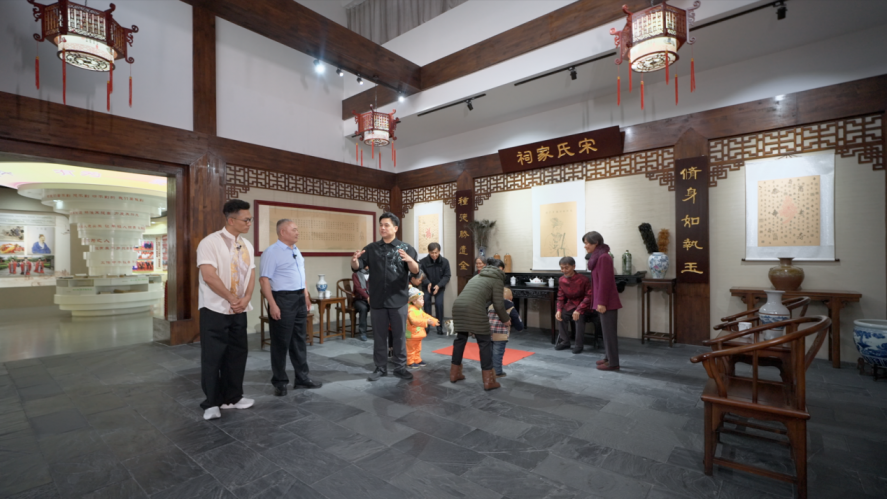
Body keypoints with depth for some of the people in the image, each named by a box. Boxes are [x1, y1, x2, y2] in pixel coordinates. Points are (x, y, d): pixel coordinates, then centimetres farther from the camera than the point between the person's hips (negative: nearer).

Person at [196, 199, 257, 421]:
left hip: (239, 310, 6)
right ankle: (212, 403, 17)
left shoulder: (246, 245, 8)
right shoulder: (210, 242, -13)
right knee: (213, 357, 3)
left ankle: (232, 397, 26)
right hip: (215, 310, -6)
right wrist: (232, 299, -15)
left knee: (237, 354, 12)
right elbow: (209, 276, -21)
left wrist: (245, 299, -7)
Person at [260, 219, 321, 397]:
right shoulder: (272, 252, -12)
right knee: (281, 342, 3)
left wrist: (306, 294, 17)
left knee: (300, 340, 14)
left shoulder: (296, 251, 13)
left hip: (299, 299, 8)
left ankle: (302, 378, 25)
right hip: (282, 299, -8)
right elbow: (264, 279, -18)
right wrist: (273, 304, -22)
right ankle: (280, 382, 18)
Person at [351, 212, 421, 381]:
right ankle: (380, 368, 24)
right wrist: (354, 260, -23)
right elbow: (357, 268, 0)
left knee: (399, 335, 8)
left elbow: (416, 271, -10)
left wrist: (409, 260, -32)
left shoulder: (406, 248, -1)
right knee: (379, 335, 11)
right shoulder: (371, 248, 6)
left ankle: (400, 367, 21)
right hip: (377, 300, 2)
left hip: (398, 300, -2)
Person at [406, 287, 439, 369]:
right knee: (411, 349, 3)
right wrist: (426, 321, -44)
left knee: (418, 349, 21)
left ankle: (417, 360, 33)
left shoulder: (420, 310, 8)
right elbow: (414, 320, -39)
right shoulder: (411, 311, -26)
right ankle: (410, 362, 14)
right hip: (412, 335, -10)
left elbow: (426, 316, 17)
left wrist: (434, 321, 6)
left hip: (418, 334, 10)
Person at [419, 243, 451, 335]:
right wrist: (427, 283, -31)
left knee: (439, 304, -15)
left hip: (439, 287, 0)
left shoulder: (444, 262, -13)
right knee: (426, 303, -13)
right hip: (426, 287, 0)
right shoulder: (423, 262, -16)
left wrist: (439, 285, -24)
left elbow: (446, 276, -9)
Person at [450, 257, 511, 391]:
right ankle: (489, 380, 9)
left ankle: (455, 373, 30)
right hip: (474, 309, -7)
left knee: (460, 338, 20)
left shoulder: (478, 276, 31)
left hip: (458, 306, 7)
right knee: (485, 343, 5)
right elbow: (498, 304, 5)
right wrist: (505, 319, 21)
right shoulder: (497, 280, 10)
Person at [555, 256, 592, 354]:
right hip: (570, 304, 5)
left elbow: (589, 296, -17)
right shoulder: (561, 280, -4)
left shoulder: (583, 279, -19)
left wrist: (579, 310, -28)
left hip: (583, 305, -5)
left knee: (579, 317, -30)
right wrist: (559, 310, -14)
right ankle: (565, 341, 3)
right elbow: (560, 297, 4)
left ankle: (578, 345, -11)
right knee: (560, 316, -17)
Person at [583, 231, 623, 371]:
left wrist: (602, 302, -20)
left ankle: (613, 363, 8)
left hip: (607, 302, -10)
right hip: (604, 301, 10)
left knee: (609, 332, -1)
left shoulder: (603, 257, -17)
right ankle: (609, 358, 28)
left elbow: (605, 282, -21)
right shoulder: (598, 257, 13)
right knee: (606, 332, 17)